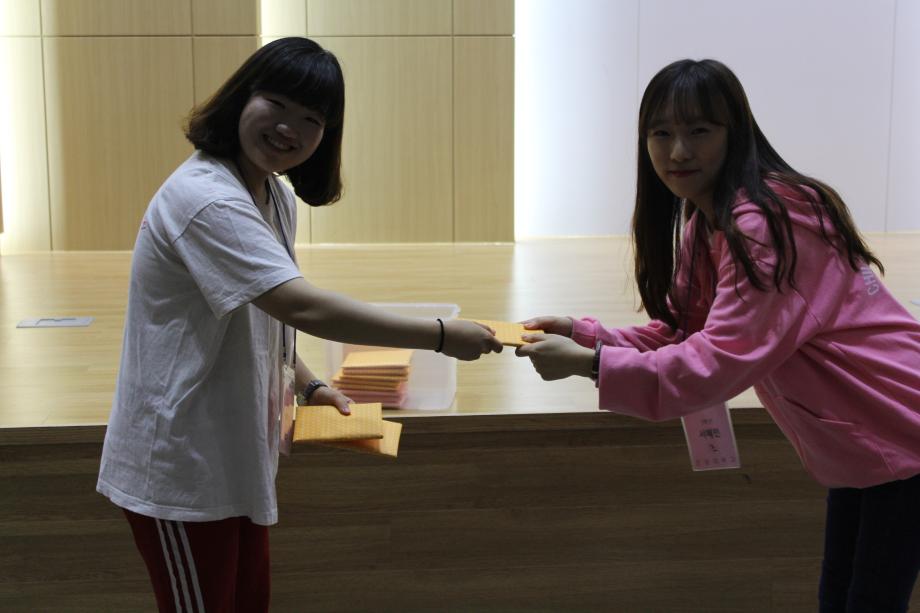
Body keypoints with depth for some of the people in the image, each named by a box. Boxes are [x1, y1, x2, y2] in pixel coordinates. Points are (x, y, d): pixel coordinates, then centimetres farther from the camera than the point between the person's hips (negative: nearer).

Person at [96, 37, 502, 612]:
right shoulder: (205, 198, -24)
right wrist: (442, 335, -29)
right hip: (180, 465, -9)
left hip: (237, 452, 9)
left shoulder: (277, 198, 7)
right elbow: (303, 307, -33)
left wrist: (308, 384, 6)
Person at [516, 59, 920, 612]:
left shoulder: (766, 223, -28)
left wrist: (587, 363, -32)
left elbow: (720, 362, -33)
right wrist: (584, 334, -10)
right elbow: (683, 332, 3)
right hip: (858, 440, 9)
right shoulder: (705, 219, 3)